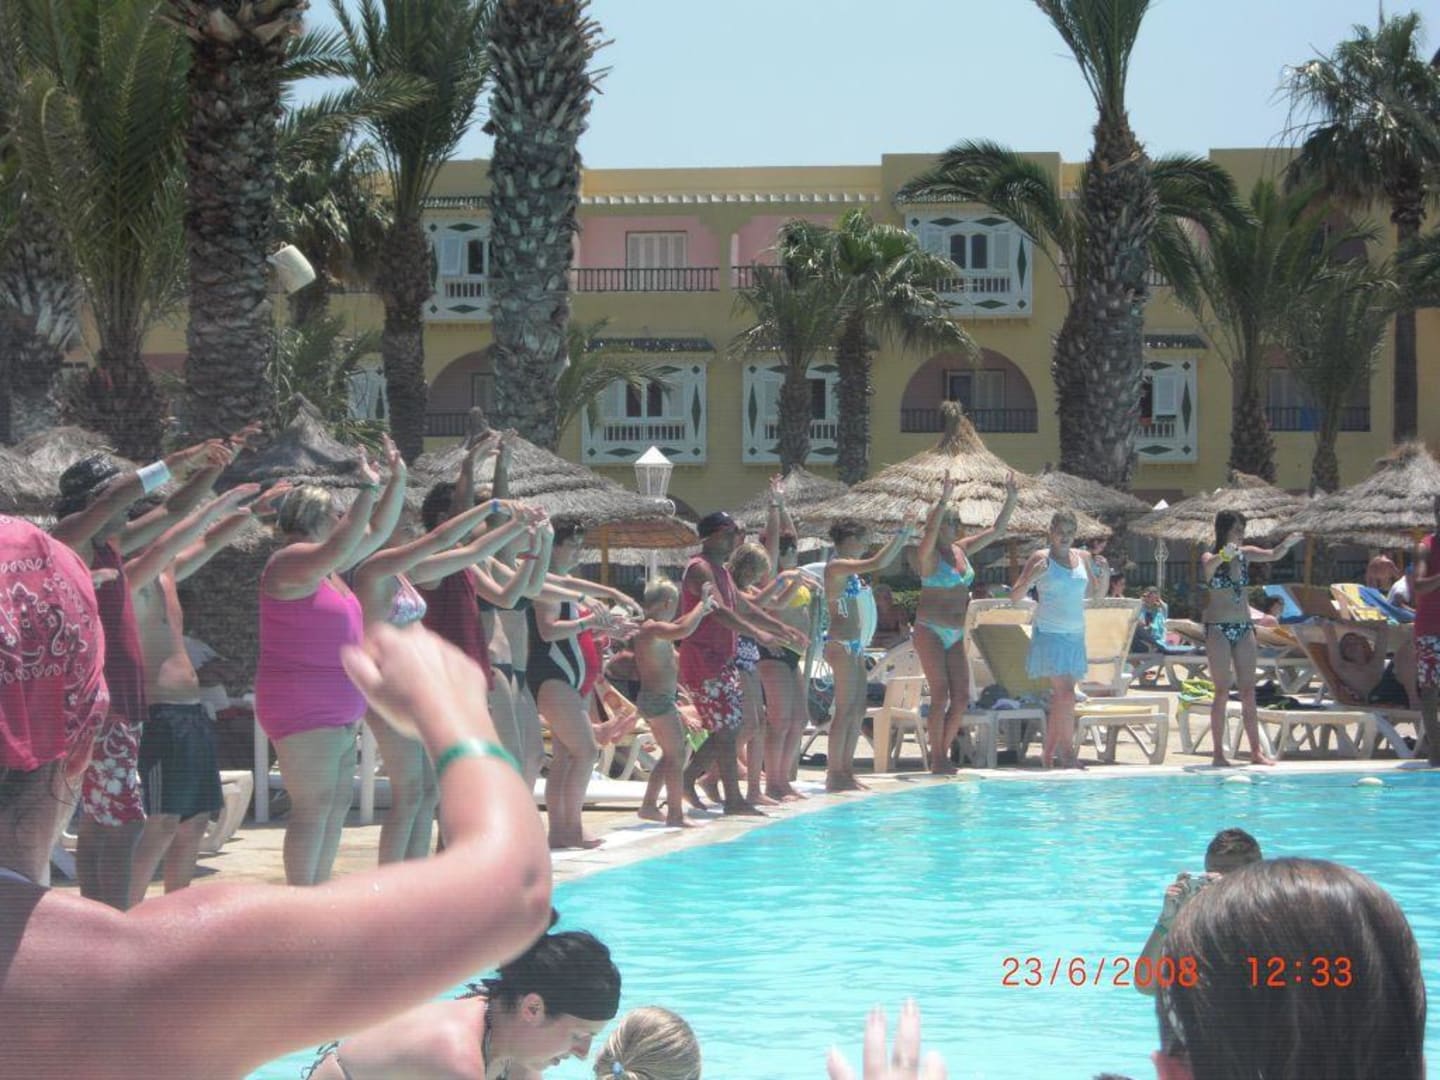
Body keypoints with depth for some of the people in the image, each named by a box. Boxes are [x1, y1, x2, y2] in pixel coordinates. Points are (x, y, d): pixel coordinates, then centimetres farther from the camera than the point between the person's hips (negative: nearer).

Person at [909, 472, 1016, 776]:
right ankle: (937, 760, -7)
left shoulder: (962, 550, 12)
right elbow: (930, 534, -31)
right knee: (941, 694, -11)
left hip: (955, 634, 7)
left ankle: (941, 752, 13)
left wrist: (1011, 500, 6)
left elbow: (996, 530, 15)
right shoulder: (928, 554, -8)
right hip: (930, 629, -7)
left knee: (961, 698, 2)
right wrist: (944, 502, -40)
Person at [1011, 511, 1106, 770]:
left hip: (1075, 635, 6)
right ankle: (1067, 752, -10)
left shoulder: (1083, 558, 11)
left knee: (1060, 698, 7)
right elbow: (1016, 594, -5)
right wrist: (1031, 578, -23)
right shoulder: (1041, 559, -4)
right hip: (1050, 634, -6)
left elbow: (1097, 593, 21)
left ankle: (1049, 753, 15)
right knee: (1066, 695, -14)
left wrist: (1104, 574, 2)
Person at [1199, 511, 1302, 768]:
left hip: (1244, 628, 5)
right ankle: (1218, 754, -1)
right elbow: (1208, 567, -30)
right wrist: (1223, 556, -53)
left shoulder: (1245, 554, 7)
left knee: (1248, 692, 5)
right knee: (1222, 691, -5)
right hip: (1218, 628, -5)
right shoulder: (1211, 558, -8)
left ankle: (1256, 751, 7)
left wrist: (1286, 545, -26)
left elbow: (1272, 556, -3)